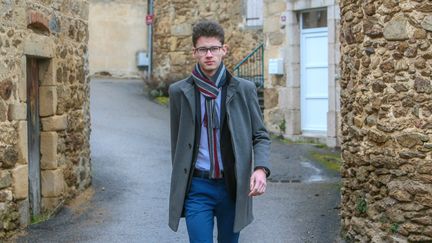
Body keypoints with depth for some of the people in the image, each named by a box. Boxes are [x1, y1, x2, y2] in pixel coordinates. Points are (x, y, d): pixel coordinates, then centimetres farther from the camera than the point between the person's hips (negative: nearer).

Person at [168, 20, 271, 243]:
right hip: (197, 187, -1)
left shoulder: (244, 90, 0)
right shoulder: (179, 92, 0)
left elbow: (261, 136, 3)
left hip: (233, 186, 1)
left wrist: (261, 168, -15)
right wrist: (180, 183, 13)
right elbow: (177, 141, 9)